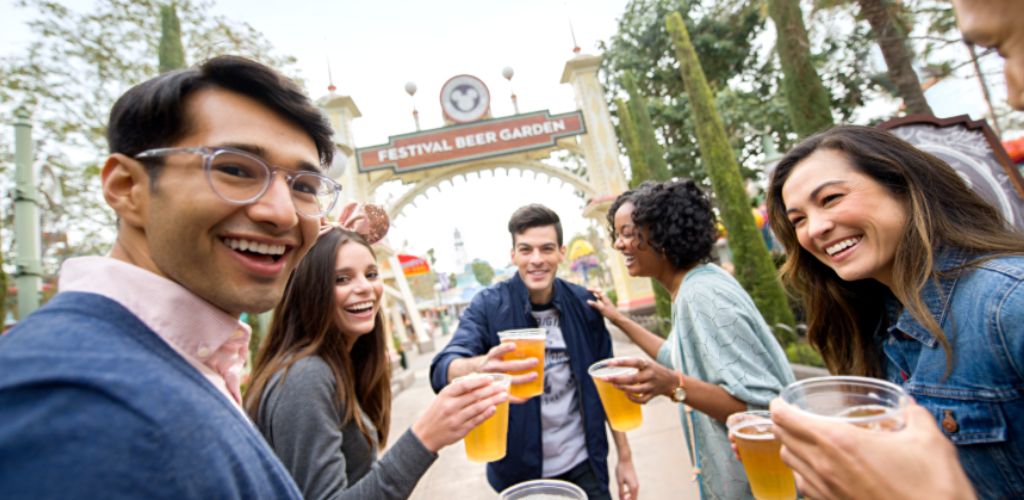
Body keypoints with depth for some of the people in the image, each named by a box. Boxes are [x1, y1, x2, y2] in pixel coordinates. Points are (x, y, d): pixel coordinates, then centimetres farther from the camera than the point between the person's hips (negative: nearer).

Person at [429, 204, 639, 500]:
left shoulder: (584, 304, -7)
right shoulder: (489, 305, -16)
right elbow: (443, 369, -29)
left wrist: (625, 457, 3)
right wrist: (478, 368, -51)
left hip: (583, 465, 2)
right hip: (520, 470, -1)